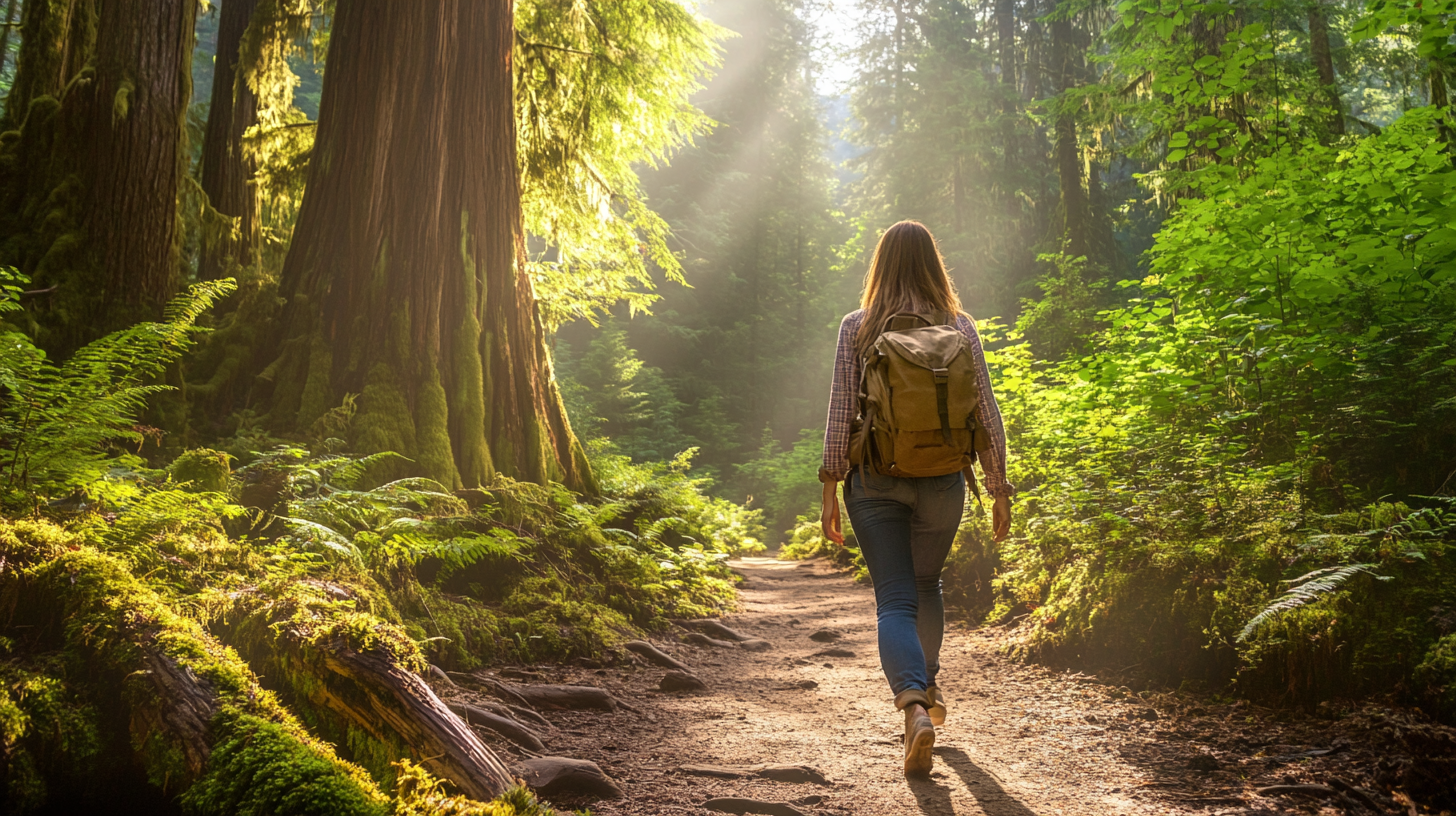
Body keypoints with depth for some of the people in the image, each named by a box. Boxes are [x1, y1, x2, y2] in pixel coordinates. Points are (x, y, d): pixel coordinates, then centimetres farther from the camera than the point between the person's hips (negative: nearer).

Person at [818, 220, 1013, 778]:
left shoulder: (857, 327, -1)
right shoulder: (960, 327, 2)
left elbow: (841, 413, -5)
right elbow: (986, 415, 1)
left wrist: (830, 490, 0)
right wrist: (999, 490, 8)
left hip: (876, 480, -2)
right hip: (943, 479, 2)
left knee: (895, 599, 0)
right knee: (927, 582, 24)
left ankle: (914, 705, -22)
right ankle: (928, 688, 39)